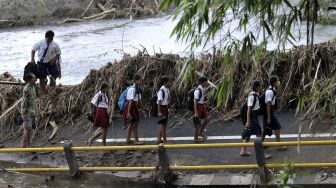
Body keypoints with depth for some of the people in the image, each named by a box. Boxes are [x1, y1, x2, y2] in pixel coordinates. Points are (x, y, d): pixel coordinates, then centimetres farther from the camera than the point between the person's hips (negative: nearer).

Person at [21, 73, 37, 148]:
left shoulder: (33, 87, 11)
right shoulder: (26, 89, -18)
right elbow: (24, 102, -18)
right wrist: (24, 114, -18)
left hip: (32, 112, 9)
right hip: (27, 113, -9)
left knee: (27, 128, 13)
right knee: (27, 128, -5)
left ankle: (23, 144, 21)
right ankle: (28, 145, -1)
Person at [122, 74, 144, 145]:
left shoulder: (138, 89, 6)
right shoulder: (132, 89, -21)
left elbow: (139, 99, 13)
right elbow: (131, 101, -24)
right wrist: (128, 112, -25)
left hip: (135, 106, 9)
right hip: (131, 106, -9)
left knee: (132, 123, 16)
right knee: (135, 123, -2)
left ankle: (128, 139, 27)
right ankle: (136, 140, 7)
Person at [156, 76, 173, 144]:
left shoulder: (168, 89, 6)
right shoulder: (161, 91, -21)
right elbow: (159, 102, -21)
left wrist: (168, 108, 16)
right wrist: (159, 112, -22)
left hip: (166, 108, 9)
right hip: (162, 108, -9)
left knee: (164, 124, 16)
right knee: (163, 124, -1)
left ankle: (159, 139, 27)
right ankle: (164, 140, 6)